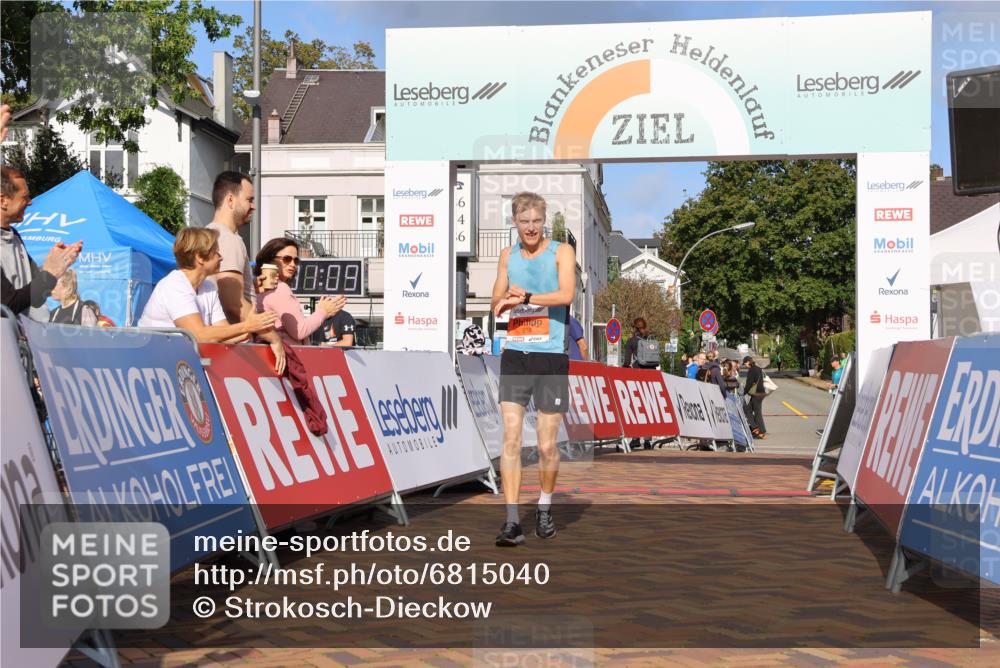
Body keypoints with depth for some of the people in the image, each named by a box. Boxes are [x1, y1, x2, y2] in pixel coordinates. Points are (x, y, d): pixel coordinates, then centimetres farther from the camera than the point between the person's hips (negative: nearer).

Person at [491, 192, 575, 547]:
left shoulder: (561, 251, -1)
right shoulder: (508, 255, 12)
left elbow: (566, 294, -17)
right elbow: (496, 303, 14)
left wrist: (524, 297, -15)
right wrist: (509, 299, -8)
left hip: (551, 357, -3)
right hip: (515, 355, 3)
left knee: (547, 445, 4)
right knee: (510, 438, -7)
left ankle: (545, 508, 27)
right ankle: (512, 520, -5)